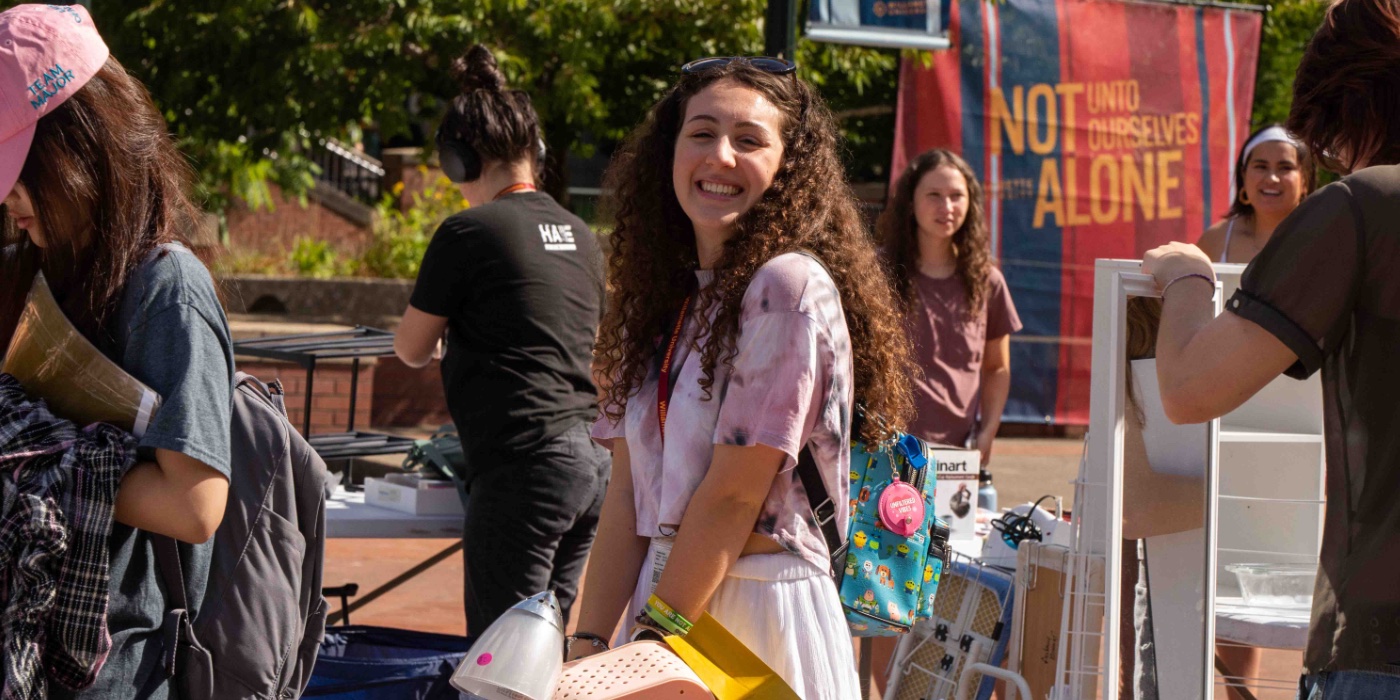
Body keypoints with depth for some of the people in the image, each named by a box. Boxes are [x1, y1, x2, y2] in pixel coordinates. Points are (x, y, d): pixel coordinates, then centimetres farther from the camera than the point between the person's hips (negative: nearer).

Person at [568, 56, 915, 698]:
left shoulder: (791, 287, -13)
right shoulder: (661, 297, 10)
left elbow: (735, 494, -15)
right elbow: (629, 489, 5)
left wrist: (655, 640, -13)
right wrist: (590, 644, -4)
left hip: (759, 610, -7)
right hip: (667, 593, 7)